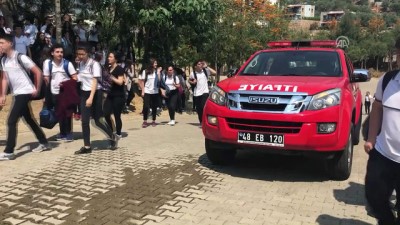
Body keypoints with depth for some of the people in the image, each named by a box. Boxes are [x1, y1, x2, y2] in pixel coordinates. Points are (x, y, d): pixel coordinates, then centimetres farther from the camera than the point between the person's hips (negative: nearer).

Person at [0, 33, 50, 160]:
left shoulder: (20, 57, -15)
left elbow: (38, 72, -13)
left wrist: (37, 90, -10)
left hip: (25, 92, -9)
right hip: (16, 93, 9)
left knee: (11, 121, -10)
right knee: (29, 119, 15)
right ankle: (44, 143, 27)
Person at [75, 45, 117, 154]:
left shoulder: (94, 64, -14)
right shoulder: (80, 64, 8)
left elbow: (95, 81, -20)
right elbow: (81, 79, 14)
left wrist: (91, 98, -27)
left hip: (95, 93, -6)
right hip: (84, 93, 7)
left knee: (98, 120, 1)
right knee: (84, 121, 2)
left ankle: (113, 138, 24)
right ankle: (87, 146, 10)